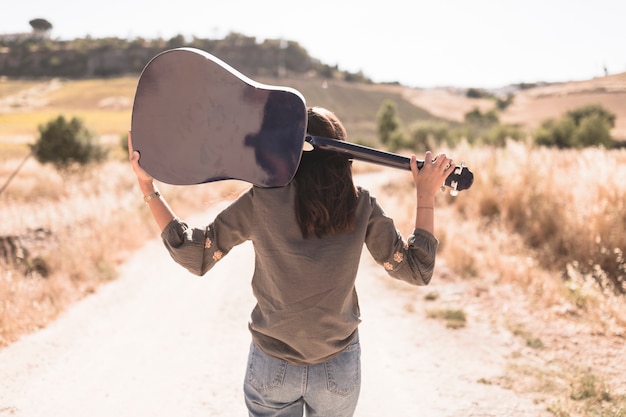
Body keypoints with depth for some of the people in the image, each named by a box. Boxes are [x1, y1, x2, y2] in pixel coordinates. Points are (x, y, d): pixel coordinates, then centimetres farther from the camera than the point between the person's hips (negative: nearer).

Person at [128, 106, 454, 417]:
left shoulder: (261, 201, -15)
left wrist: (148, 187, -6)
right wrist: (426, 196, 2)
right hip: (340, 369, 1)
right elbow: (417, 270, -4)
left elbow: (194, 256, -10)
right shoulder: (361, 207, -11)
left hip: (272, 369, -1)